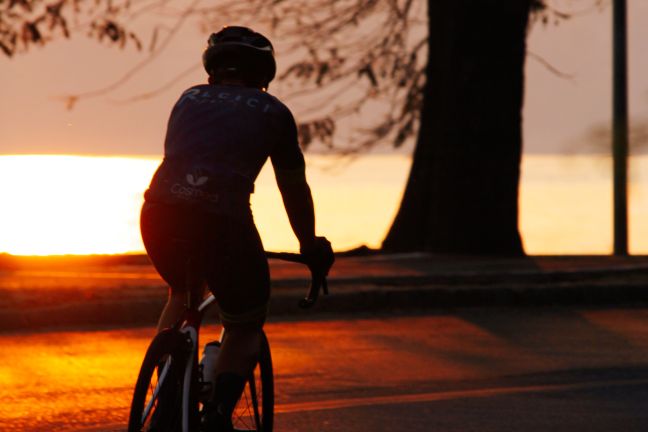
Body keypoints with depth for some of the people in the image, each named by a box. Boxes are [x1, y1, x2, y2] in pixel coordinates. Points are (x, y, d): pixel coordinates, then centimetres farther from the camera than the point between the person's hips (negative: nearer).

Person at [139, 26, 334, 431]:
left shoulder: (189, 99, 29)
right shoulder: (272, 111, 22)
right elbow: (295, 189, 30)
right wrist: (312, 247, 47)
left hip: (160, 213, 3)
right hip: (223, 219, -3)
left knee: (184, 295, 34)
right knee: (246, 328, 18)